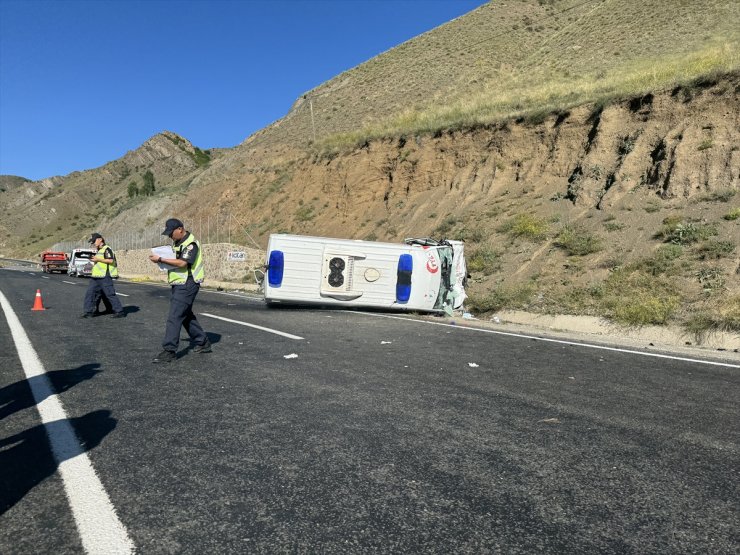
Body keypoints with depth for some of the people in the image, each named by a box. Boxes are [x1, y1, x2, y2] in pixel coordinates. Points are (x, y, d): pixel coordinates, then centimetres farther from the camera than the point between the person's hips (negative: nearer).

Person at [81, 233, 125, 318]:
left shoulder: (106, 249, -9)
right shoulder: (99, 250, 21)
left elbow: (111, 260, -20)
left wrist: (98, 259, -18)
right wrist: (94, 261, 17)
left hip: (105, 277, -10)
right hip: (96, 277, 10)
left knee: (110, 294, -7)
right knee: (90, 293, 6)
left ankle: (119, 311, -1)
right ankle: (89, 311, 11)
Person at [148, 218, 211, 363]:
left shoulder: (191, 243, -15)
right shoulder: (178, 243, 15)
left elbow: (182, 263, -25)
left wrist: (161, 259, -22)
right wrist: (162, 259, 3)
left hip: (187, 285, -10)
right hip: (179, 285, 10)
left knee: (174, 317, -11)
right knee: (186, 315, 16)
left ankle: (169, 351, -8)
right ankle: (203, 343, 26)